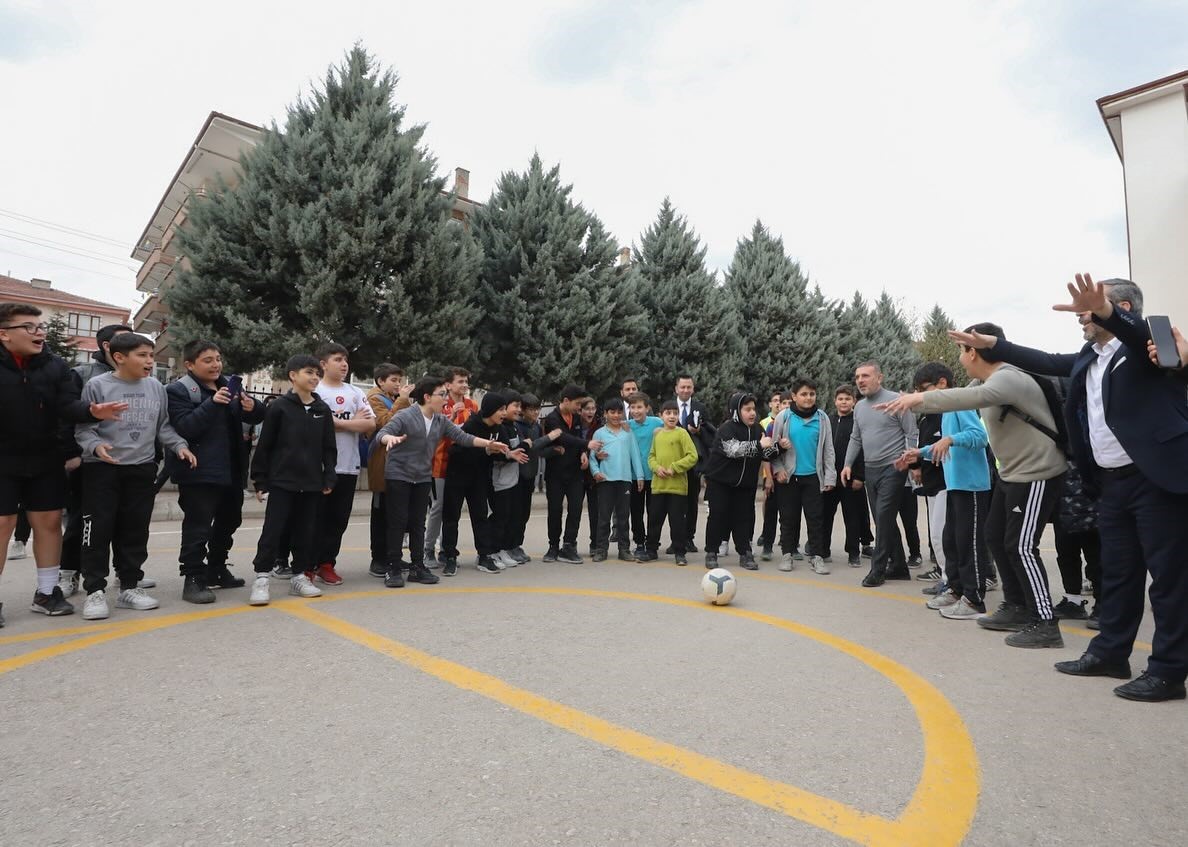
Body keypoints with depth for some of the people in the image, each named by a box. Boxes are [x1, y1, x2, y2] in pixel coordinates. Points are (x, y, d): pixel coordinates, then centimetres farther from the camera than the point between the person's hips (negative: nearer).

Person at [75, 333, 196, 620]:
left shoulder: (156, 388, 6)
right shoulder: (97, 386, -6)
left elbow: (164, 426, 13)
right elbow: (83, 428, -6)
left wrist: (179, 446, -1)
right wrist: (95, 446, -25)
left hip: (142, 469, 4)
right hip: (102, 469, -4)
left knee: (135, 531, 9)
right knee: (99, 530, -2)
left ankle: (129, 587, 20)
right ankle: (95, 591, 9)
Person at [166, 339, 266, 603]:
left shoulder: (230, 386, 11)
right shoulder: (178, 390, -7)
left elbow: (258, 416, 13)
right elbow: (184, 427, -20)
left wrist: (253, 408, -10)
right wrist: (212, 403, -29)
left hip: (231, 471, 8)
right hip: (198, 473, -7)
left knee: (228, 522, 18)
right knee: (198, 527, -6)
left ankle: (216, 570, 33)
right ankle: (193, 579, 3)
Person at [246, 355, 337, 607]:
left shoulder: (323, 409, 8)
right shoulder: (279, 407, -4)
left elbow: (329, 447, 10)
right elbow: (264, 446, -3)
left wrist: (329, 478, 4)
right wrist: (260, 480, -4)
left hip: (312, 483, 4)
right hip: (281, 481, -4)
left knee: (306, 531, 10)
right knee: (273, 530, -3)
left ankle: (300, 576, 21)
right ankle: (261, 578, 7)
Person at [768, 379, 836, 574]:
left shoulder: (822, 418, 2)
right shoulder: (784, 417, -3)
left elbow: (828, 449, 4)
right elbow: (773, 446, 2)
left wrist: (829, 477, 0)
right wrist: (778, 469, -7)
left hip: (813, 477, 1)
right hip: (788, 476, -1)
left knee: (816, 517, 3)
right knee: (788, 517, 8)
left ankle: (816, 556, 11)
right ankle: (787, 554, 19)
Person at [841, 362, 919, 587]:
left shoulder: (895, 400, -9)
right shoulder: (859, 406, 12)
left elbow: (912, 434, -9)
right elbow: (855, 438, 18)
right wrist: (848, 464, 11)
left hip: (893, 469, -7)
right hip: (870, 469, 7)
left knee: (883, 518, -8)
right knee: (883, 520, 11)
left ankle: (878, 569, 1)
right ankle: (898, 567, 22)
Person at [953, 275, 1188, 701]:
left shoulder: (1146, 344, -8)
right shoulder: (1088, 357, 14)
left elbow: (1137, 332, -29)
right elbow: (1047, 362, 23)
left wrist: (1104, 311, -49)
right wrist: (992, 344, 21)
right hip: (1112, 481, 8)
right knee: (1117, 572, 14)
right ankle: (1110, 652, 24)